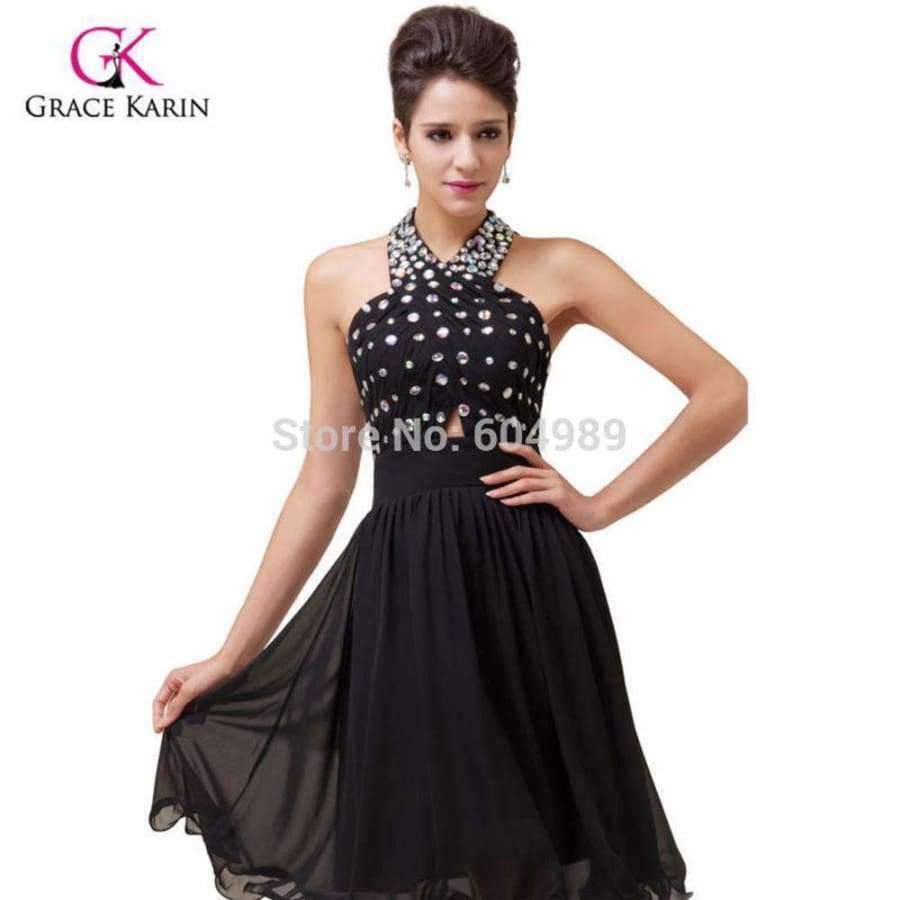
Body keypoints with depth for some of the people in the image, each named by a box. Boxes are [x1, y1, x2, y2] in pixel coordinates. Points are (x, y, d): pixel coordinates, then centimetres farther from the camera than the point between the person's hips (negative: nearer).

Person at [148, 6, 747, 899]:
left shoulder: (559, 269, 0)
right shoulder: (338, 279, 5)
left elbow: (724, 395, 2)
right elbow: (325, 481, 6)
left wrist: (599, 505, -2)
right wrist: (233, 654, 6)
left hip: (527, 590, -1)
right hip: (394, 592, 1)